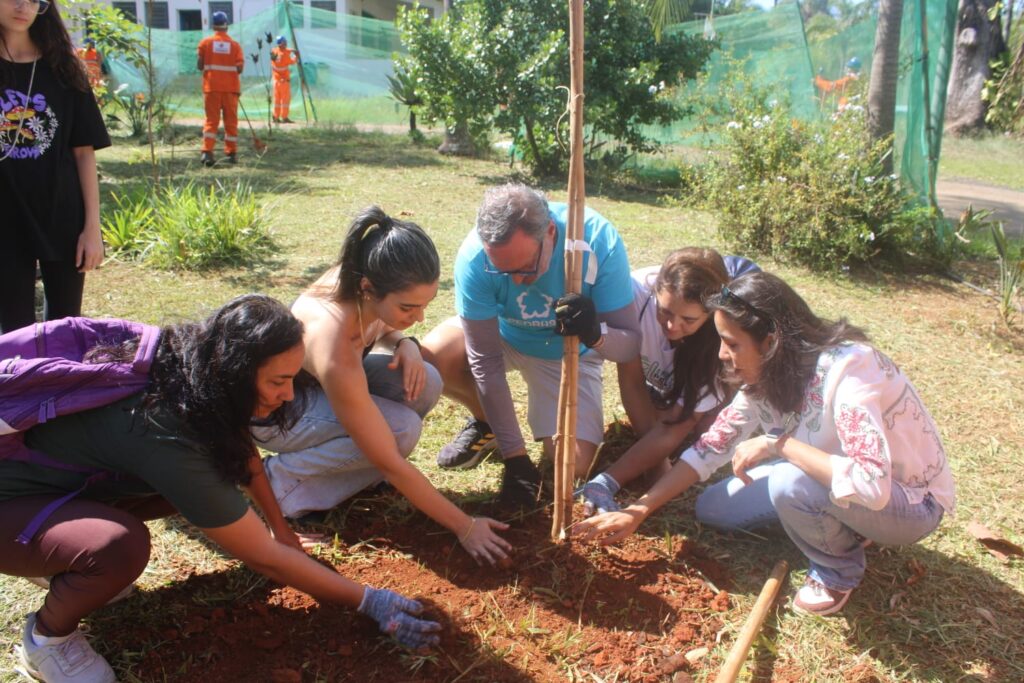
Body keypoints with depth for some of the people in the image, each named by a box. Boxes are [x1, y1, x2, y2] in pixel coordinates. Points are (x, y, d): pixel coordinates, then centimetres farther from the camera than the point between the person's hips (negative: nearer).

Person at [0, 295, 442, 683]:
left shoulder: (190, 368, -15)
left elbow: (241, 452, 6)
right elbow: (264, 557, -28)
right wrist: (370, 603, -20)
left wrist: (282, 528, 7)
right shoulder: (163, 432, -36)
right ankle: (46, 635, -2)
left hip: (74, 477, 8)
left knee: (214, 483, -7)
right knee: (120, 546, -35)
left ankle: (70, 559, 12)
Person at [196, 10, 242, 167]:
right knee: (231, 121, 9)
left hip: (211, 87, 0)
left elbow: (199, 65, -1)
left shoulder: (205, 42, 1)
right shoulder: (235, 45, 1)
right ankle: (231, 153, 11)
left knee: (211, 120, 2)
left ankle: (207, 152, -11)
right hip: (230, 88, 0)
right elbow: (239, 68, -6)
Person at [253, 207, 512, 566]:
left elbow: (380, 326, 6)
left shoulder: (360, 276, -22)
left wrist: (405, 343, -18)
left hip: (318, 384, 7)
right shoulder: (335, 354, -41)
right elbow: (390, 464, -32)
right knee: (402, 428, -27)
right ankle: (285, 476, -8)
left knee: (424, 385, -16)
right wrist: (464, 526, -24)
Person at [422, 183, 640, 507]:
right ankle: (486, 422, 4)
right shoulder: (475, 256, -33)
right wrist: (515, 457, -24)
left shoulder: (598, 241, -33)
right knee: (432, 360, -29)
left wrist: (596, 333, -52)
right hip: (498, 334, 1)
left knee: (572, 465, -17)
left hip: (567, 353, -1)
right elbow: (485, 360, -26)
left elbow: (630, 343, -27)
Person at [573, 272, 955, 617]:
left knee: (791, 482, -35)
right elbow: (708, 449, -4)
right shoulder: (765, 376, -9)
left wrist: (778, 443, -35)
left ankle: (840, 570, -5)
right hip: (843, 483, 7)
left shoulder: (845, 368, -33)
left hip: (911, 503, -7)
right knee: (712, 508, 0)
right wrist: (637, 512, -9)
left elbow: (871, 485, -43)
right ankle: (838, 529, 10)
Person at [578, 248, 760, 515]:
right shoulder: (638, 290, -39)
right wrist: (659, 463, -27)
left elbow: (673, 426, -35)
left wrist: (606, 483, -44)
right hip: (658, 380, 0)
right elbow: (631, 381, -27)